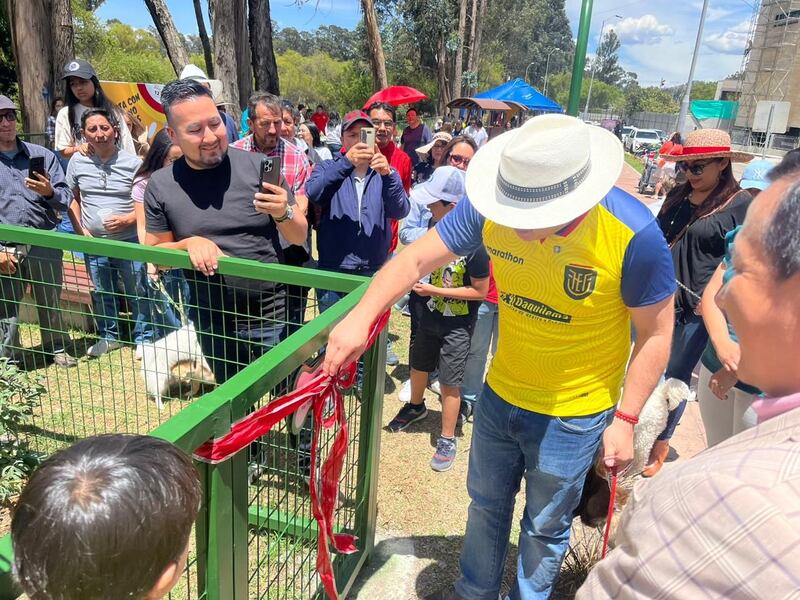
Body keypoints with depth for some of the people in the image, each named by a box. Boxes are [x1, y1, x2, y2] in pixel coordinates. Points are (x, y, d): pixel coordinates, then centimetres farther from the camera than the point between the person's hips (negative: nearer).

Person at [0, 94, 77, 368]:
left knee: (51, 303, 15)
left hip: (45, 245, 1)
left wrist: (50, 192, -17)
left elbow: (66, 198, 6)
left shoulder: (42, 155, 8)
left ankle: (57, 348, 32)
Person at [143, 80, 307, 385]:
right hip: (211, 324, 2)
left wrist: (283, 213, -24)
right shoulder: (160, 185, -2)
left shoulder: (256, 166, -8)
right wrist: (189, 244, -15)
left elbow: (299, 237, -2)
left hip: (271, 318, -2)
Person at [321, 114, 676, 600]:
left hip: (573, 415, -4)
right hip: (500, 395, 4)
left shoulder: (634, 234, -27)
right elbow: (416, 259, -12)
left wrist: (625, 419, -13)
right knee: (486, 504, 25)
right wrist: (361, 316, -25)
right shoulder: (492, 208, -18)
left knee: (545, 526, 19)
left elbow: (656, 335, -15)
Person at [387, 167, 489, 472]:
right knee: (418, 365, 24)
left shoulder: (475, 244, -26)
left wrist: (434, 291, -23)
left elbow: (480, 290, -21)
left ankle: (447, 440, 21)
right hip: (431, 313, 7)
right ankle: (416, 406, 52)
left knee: (449, 382, 3)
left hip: (457, 323, -7)